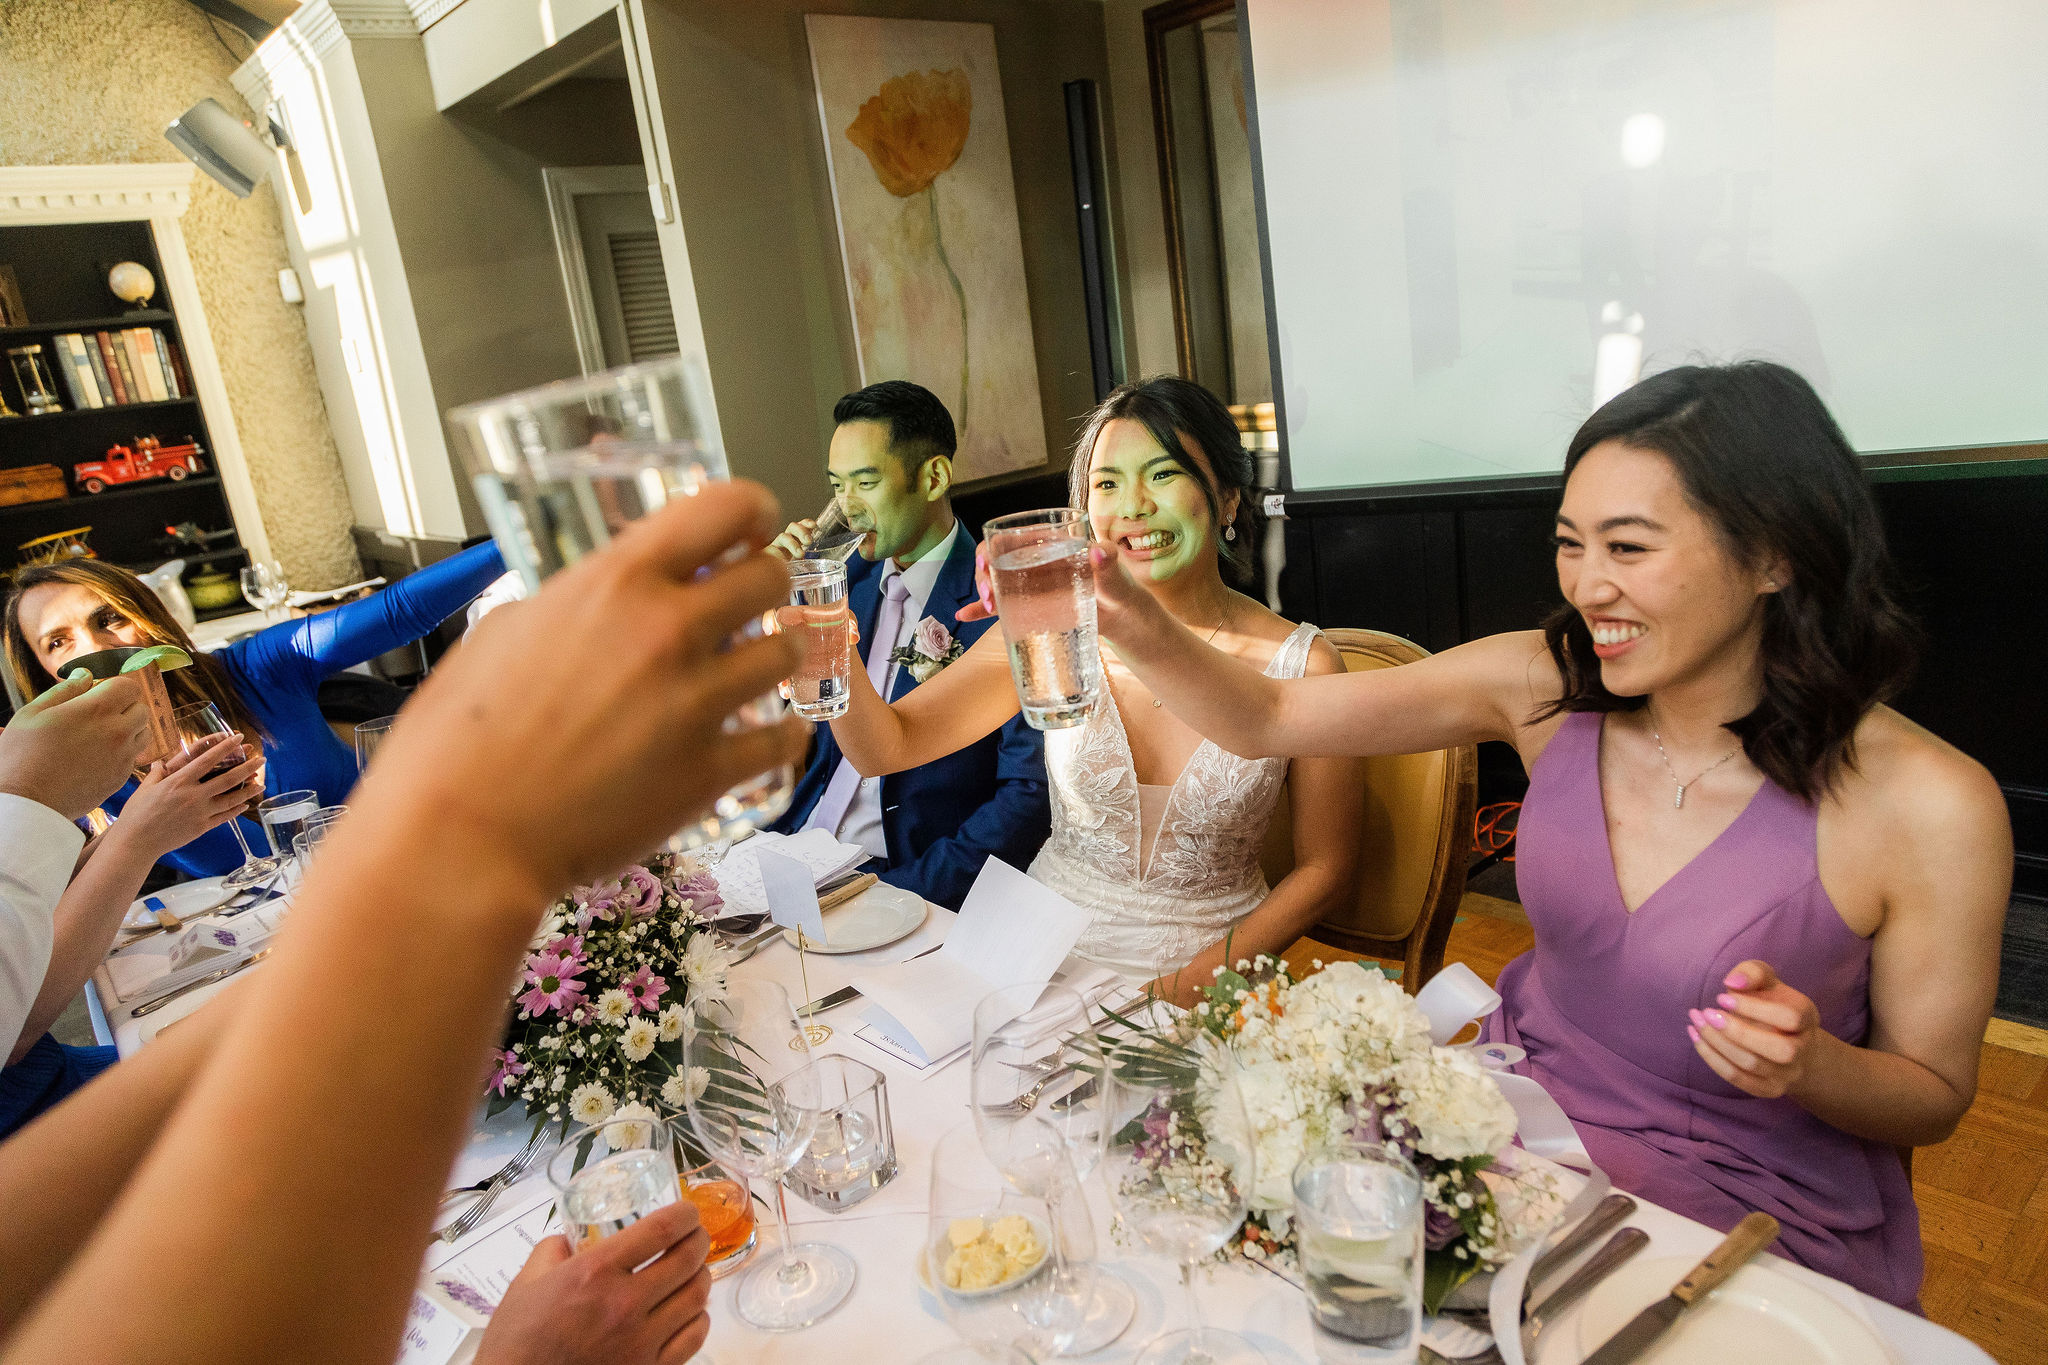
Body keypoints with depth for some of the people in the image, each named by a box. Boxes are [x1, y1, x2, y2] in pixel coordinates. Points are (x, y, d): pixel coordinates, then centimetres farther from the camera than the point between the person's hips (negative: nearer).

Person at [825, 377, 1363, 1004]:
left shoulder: (1302, 665, -9)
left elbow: (1323, 869, -1)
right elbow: (888, 746, -6)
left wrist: (1193, 984, -12)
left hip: (1209, 982, -1)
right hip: (1048, 957, 2)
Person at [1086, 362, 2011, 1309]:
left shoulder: (1926, 807, -19)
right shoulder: (1547, 687, -10)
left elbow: (1934, 1098, -4)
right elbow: (1264, 721, -9)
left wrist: (1808, 1064, -26)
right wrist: (1134, 623, -27)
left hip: (1750, 1212, -2)